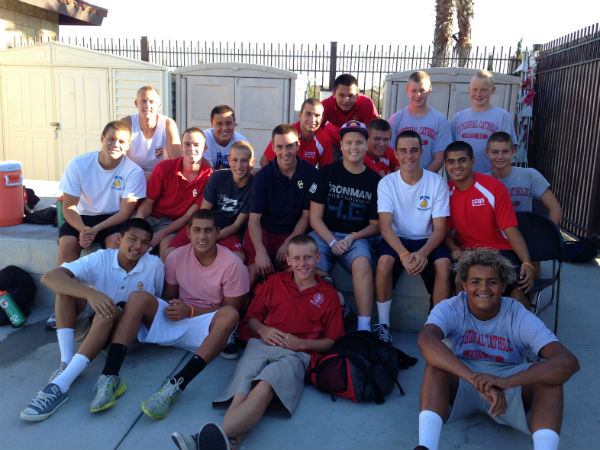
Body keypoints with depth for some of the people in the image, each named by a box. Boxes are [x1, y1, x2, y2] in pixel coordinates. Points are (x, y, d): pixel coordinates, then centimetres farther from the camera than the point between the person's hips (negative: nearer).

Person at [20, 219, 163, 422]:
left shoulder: (155, 266, -9)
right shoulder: (101, 259, -10)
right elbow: (49, 277, -24)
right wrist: (90, 293, -40)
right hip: (92, 325, 2)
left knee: (110, 313, -35)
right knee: (66, 284, -19)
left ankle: (60, 385, -40)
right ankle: (66, 363, -28)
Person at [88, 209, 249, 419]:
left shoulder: (233, 264, -8)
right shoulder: (177, 257, 3)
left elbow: (230, 309, -7)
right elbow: (168, 296, 12)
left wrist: (190, 311, -16)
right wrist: (172, 307, -13)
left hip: (207, 327, -3)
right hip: (175, 323, 4)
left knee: (230, 315, -36)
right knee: (139, 297, -20)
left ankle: (176, 385, -45)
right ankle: (110, 377, -30)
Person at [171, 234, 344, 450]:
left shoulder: (328, 294, 17)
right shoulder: (275, 281, 23)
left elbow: (331, 341, 14)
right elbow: (252, 317, 24)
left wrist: (301, 343, -3)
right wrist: (262, 330, 1)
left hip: (296, 354, -3)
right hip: (261, 345, 3)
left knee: (264, 388, -36)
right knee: (240, 396, -29)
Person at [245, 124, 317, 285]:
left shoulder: (310, 174, -1)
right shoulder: (263, 176, -4)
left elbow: (306, 215, 4)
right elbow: (254, 219, -8)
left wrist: (288, 243, -9)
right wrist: (260, 251, -24)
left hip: (293, 234, 1)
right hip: (263, 231, 0)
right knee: (256, 268, -25)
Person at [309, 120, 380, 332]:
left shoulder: (374, 181, 5)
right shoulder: (327, 173, 4)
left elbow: (375, 225, 10)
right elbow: (315, 217, 2)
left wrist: (353, 237, -8)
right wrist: (332, 241, -12)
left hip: (357, 237, 0)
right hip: (324, 234, 0)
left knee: (362, 263, -32)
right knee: (315, 269, -30)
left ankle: (364, 327, -27)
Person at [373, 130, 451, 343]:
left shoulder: (437, 182, -4)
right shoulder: (387, 183, -5)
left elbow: (440, 228, -8)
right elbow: (385, 226, -14)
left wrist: (423, 252, -28)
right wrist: (404, 254, -31)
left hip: (428, 240, 0)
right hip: (397, 239, 0)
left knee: (444, 263, -29)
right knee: (384, 260, -31)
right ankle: (383, 323, -13)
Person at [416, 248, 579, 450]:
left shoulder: (520, 317, -13)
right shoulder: (451, 309, -14)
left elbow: (569, 362, -28)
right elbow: (425, 340, -37)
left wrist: (506, 381, -44)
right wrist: (476, 380, -50)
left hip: (509, 393, 1)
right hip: (459, 386, 0)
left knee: (550, 374, -27)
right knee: (436, 362, -32)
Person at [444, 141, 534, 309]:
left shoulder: (494, 187, -6)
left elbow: (511, 230, -8)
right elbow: (446, 230, 10)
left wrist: (527, 264, -21)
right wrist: (454, 249, -12)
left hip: (499, 250, -1)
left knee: (518, 292, -26)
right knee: (461, 283, -31)